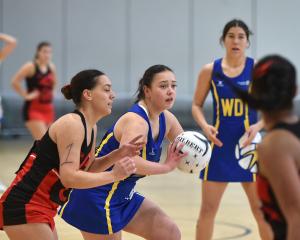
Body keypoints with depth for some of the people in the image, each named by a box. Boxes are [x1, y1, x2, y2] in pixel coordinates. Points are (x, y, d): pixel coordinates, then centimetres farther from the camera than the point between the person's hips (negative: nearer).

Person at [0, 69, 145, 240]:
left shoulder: (91, 128, 10)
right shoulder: (72, 124, -18)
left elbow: (87, 168, 21)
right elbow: (69, 177, -26)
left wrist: (119, 154, 7)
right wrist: (113, 175, -24)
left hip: (42, 209, 10)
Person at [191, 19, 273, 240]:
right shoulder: (210, 71, 0)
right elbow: (197, 105, 8)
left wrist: (259, 126, -19)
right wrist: (205, 126, -11)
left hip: (249, 144, -1)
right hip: (220, 145, 1)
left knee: (262, 209, 5)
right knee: (208, 208, 3)